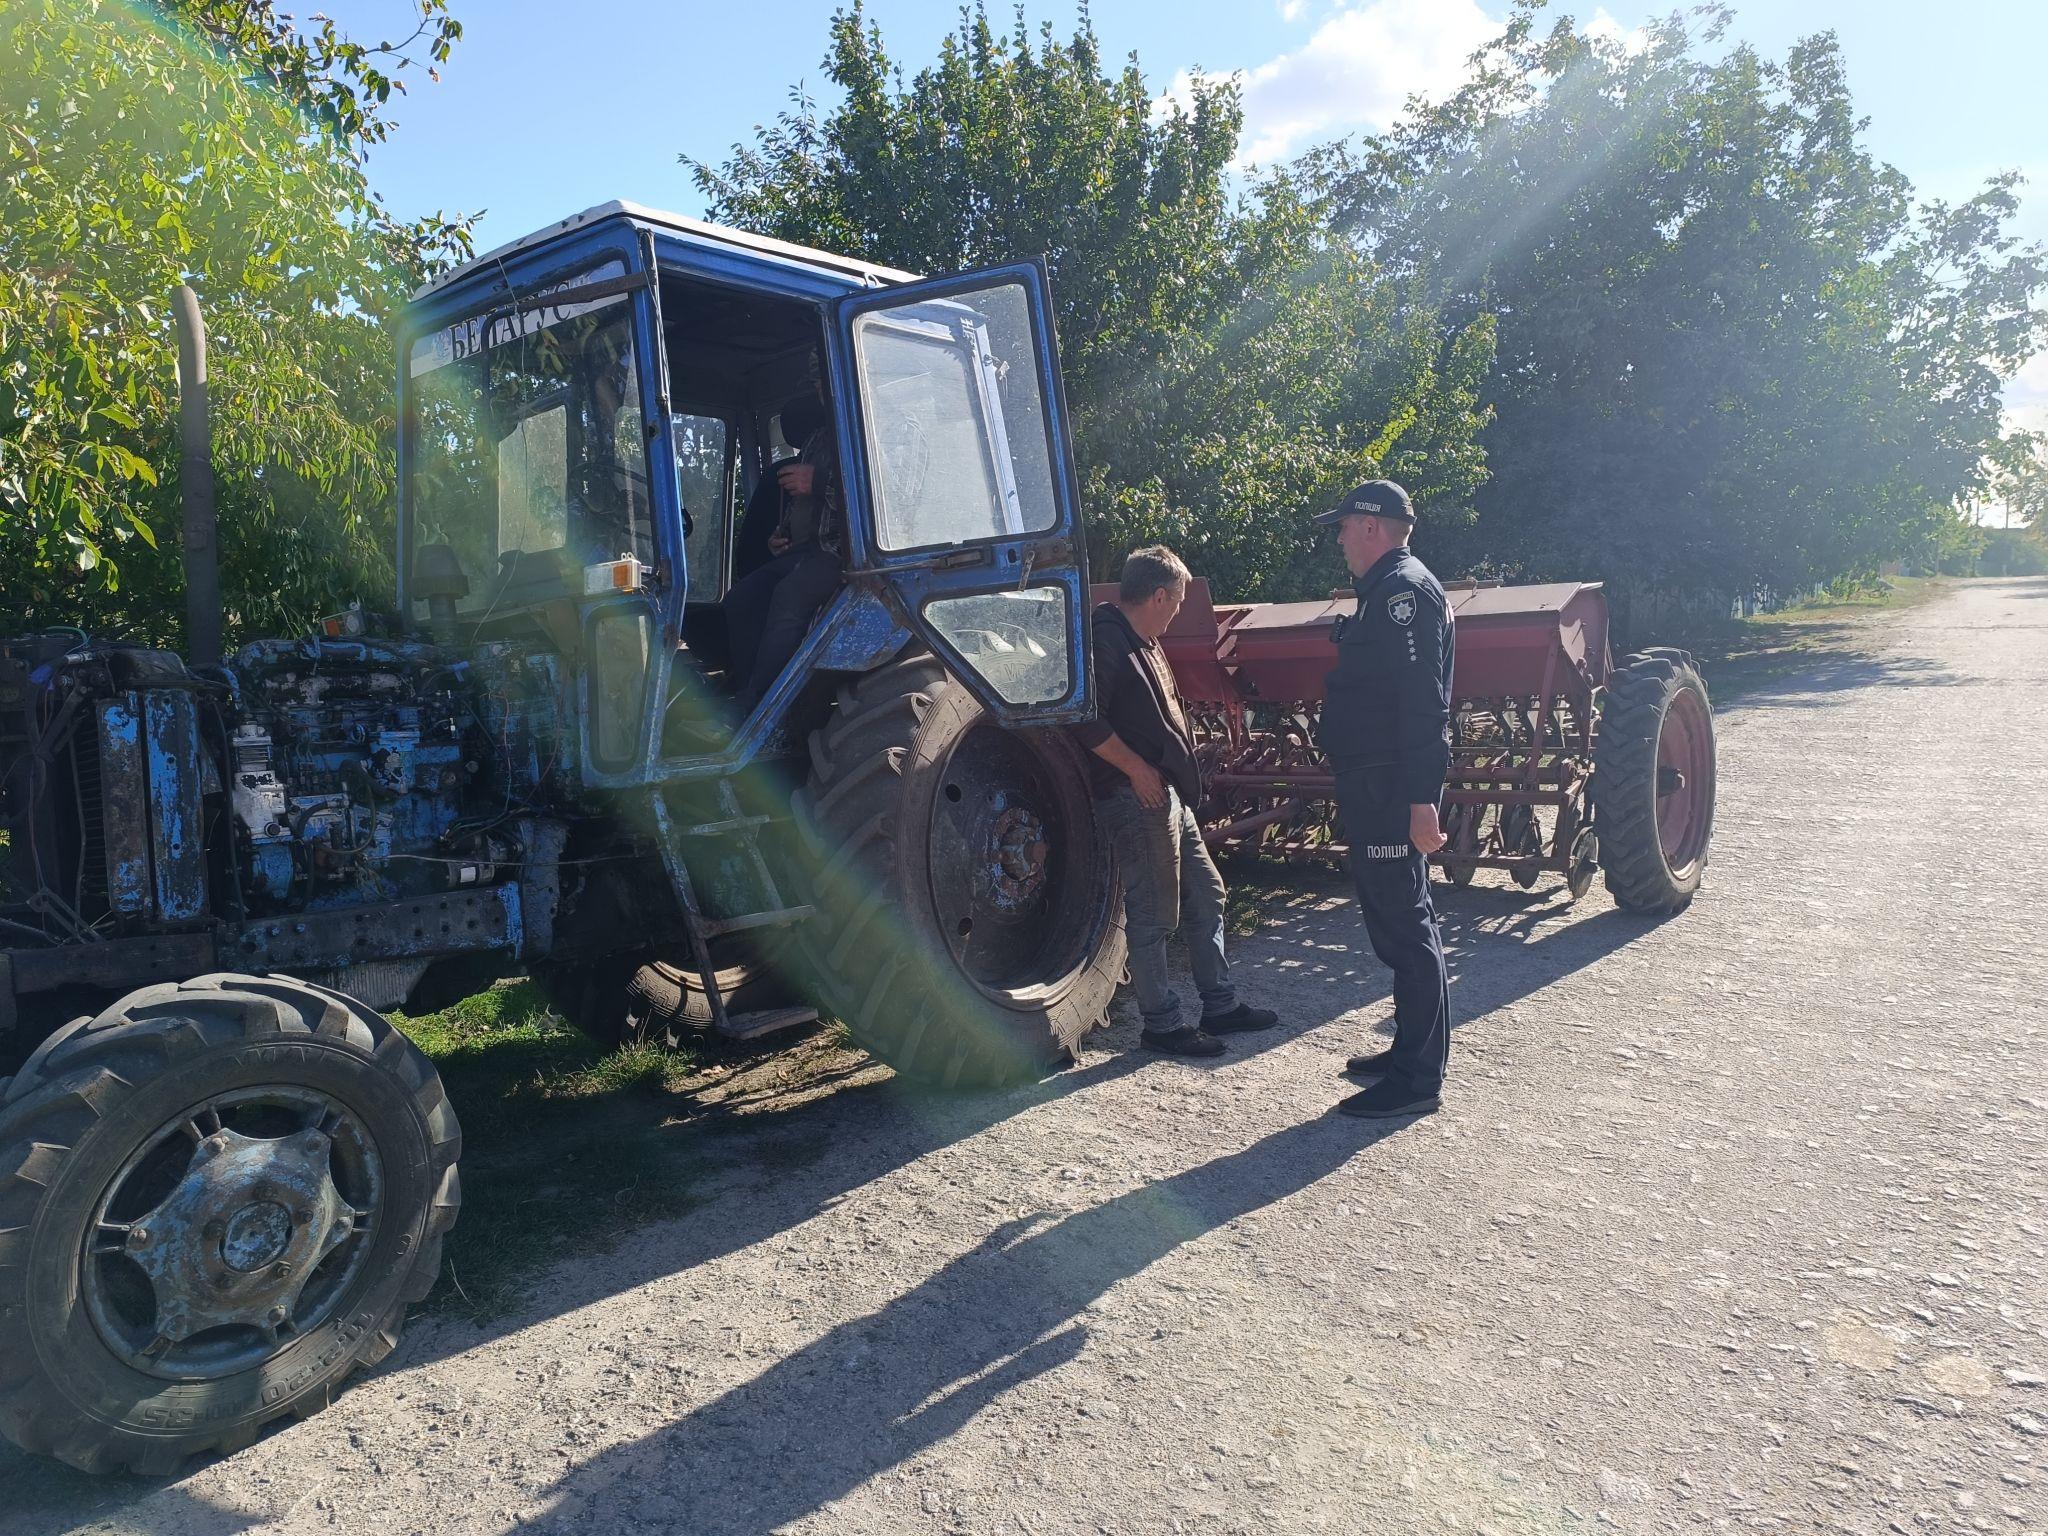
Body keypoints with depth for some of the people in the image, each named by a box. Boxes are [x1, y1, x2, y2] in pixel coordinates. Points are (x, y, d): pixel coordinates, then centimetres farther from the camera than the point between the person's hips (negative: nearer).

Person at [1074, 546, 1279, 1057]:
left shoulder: (1143, 642, 18)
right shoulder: (1106, 639, -15)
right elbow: (1086, 721, -24)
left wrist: (1183, 773, 17)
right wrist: (1137, 770, -19)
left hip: (1170, 794, 11)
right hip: (1137, 798, -11)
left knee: (1206, 896, 15)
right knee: (1154, 914, -2)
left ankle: (1219, 1005, 26)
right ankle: (1160, 1024, 10)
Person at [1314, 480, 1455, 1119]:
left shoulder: (1402, 589, -13)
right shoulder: (1390, 589, 20)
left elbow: (1424, 704, -23)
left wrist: (1421, 798, -27)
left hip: (1390, 791, -11)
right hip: (1378, 788, 11)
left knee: (1403, 925, -6)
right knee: (1399, 921, 17)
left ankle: (1417, 1079, 2)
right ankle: (1413, 1051, 29)